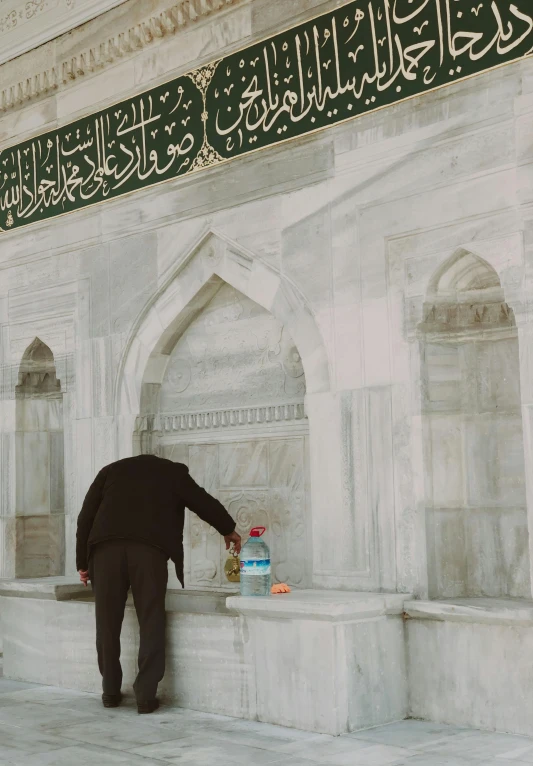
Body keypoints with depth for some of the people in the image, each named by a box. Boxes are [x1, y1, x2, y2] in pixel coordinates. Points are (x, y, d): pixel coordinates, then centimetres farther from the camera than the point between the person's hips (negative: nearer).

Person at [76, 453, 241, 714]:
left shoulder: (111, 470, 27)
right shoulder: (172, 471, 24)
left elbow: (85, 517, 19)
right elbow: (204, 503, 27)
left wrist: (82, 563, 22)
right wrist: (228, 530, 44)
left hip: (106, 547, 2)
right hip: (150, 549, -1)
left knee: (108, 622, 11)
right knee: (150, 622, 5)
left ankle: (111, 691, 19)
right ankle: (146, 695, 3)